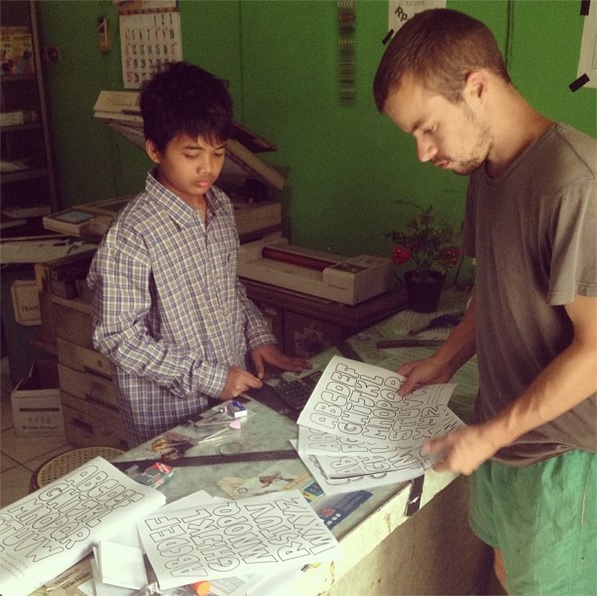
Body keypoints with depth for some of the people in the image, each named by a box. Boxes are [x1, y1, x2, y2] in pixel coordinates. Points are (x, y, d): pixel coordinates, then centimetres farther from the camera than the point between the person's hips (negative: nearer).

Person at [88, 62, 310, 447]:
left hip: (237, 392, 7)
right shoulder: (133, 235, -21)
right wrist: (208, 377, -19)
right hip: (172, 418, -6)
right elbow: (117, 336, -19)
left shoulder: (222, 207, 2)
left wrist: (260, 338, 1)